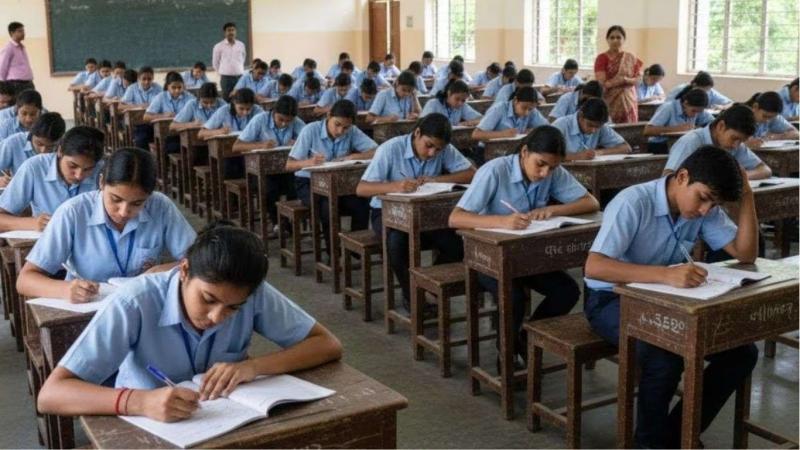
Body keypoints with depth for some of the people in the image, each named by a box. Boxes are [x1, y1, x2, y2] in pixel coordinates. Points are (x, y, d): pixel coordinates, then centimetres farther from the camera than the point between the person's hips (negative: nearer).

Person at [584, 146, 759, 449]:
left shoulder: (704, 208, -4)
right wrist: (665, 274, -48)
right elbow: (594, 266, -37)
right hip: (613, 300, -7)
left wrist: (747, 196, -17)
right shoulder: (633, 203, -25)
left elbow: (746, 254, -6)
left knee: (741, 352, -10)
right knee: (665, 358, -34)